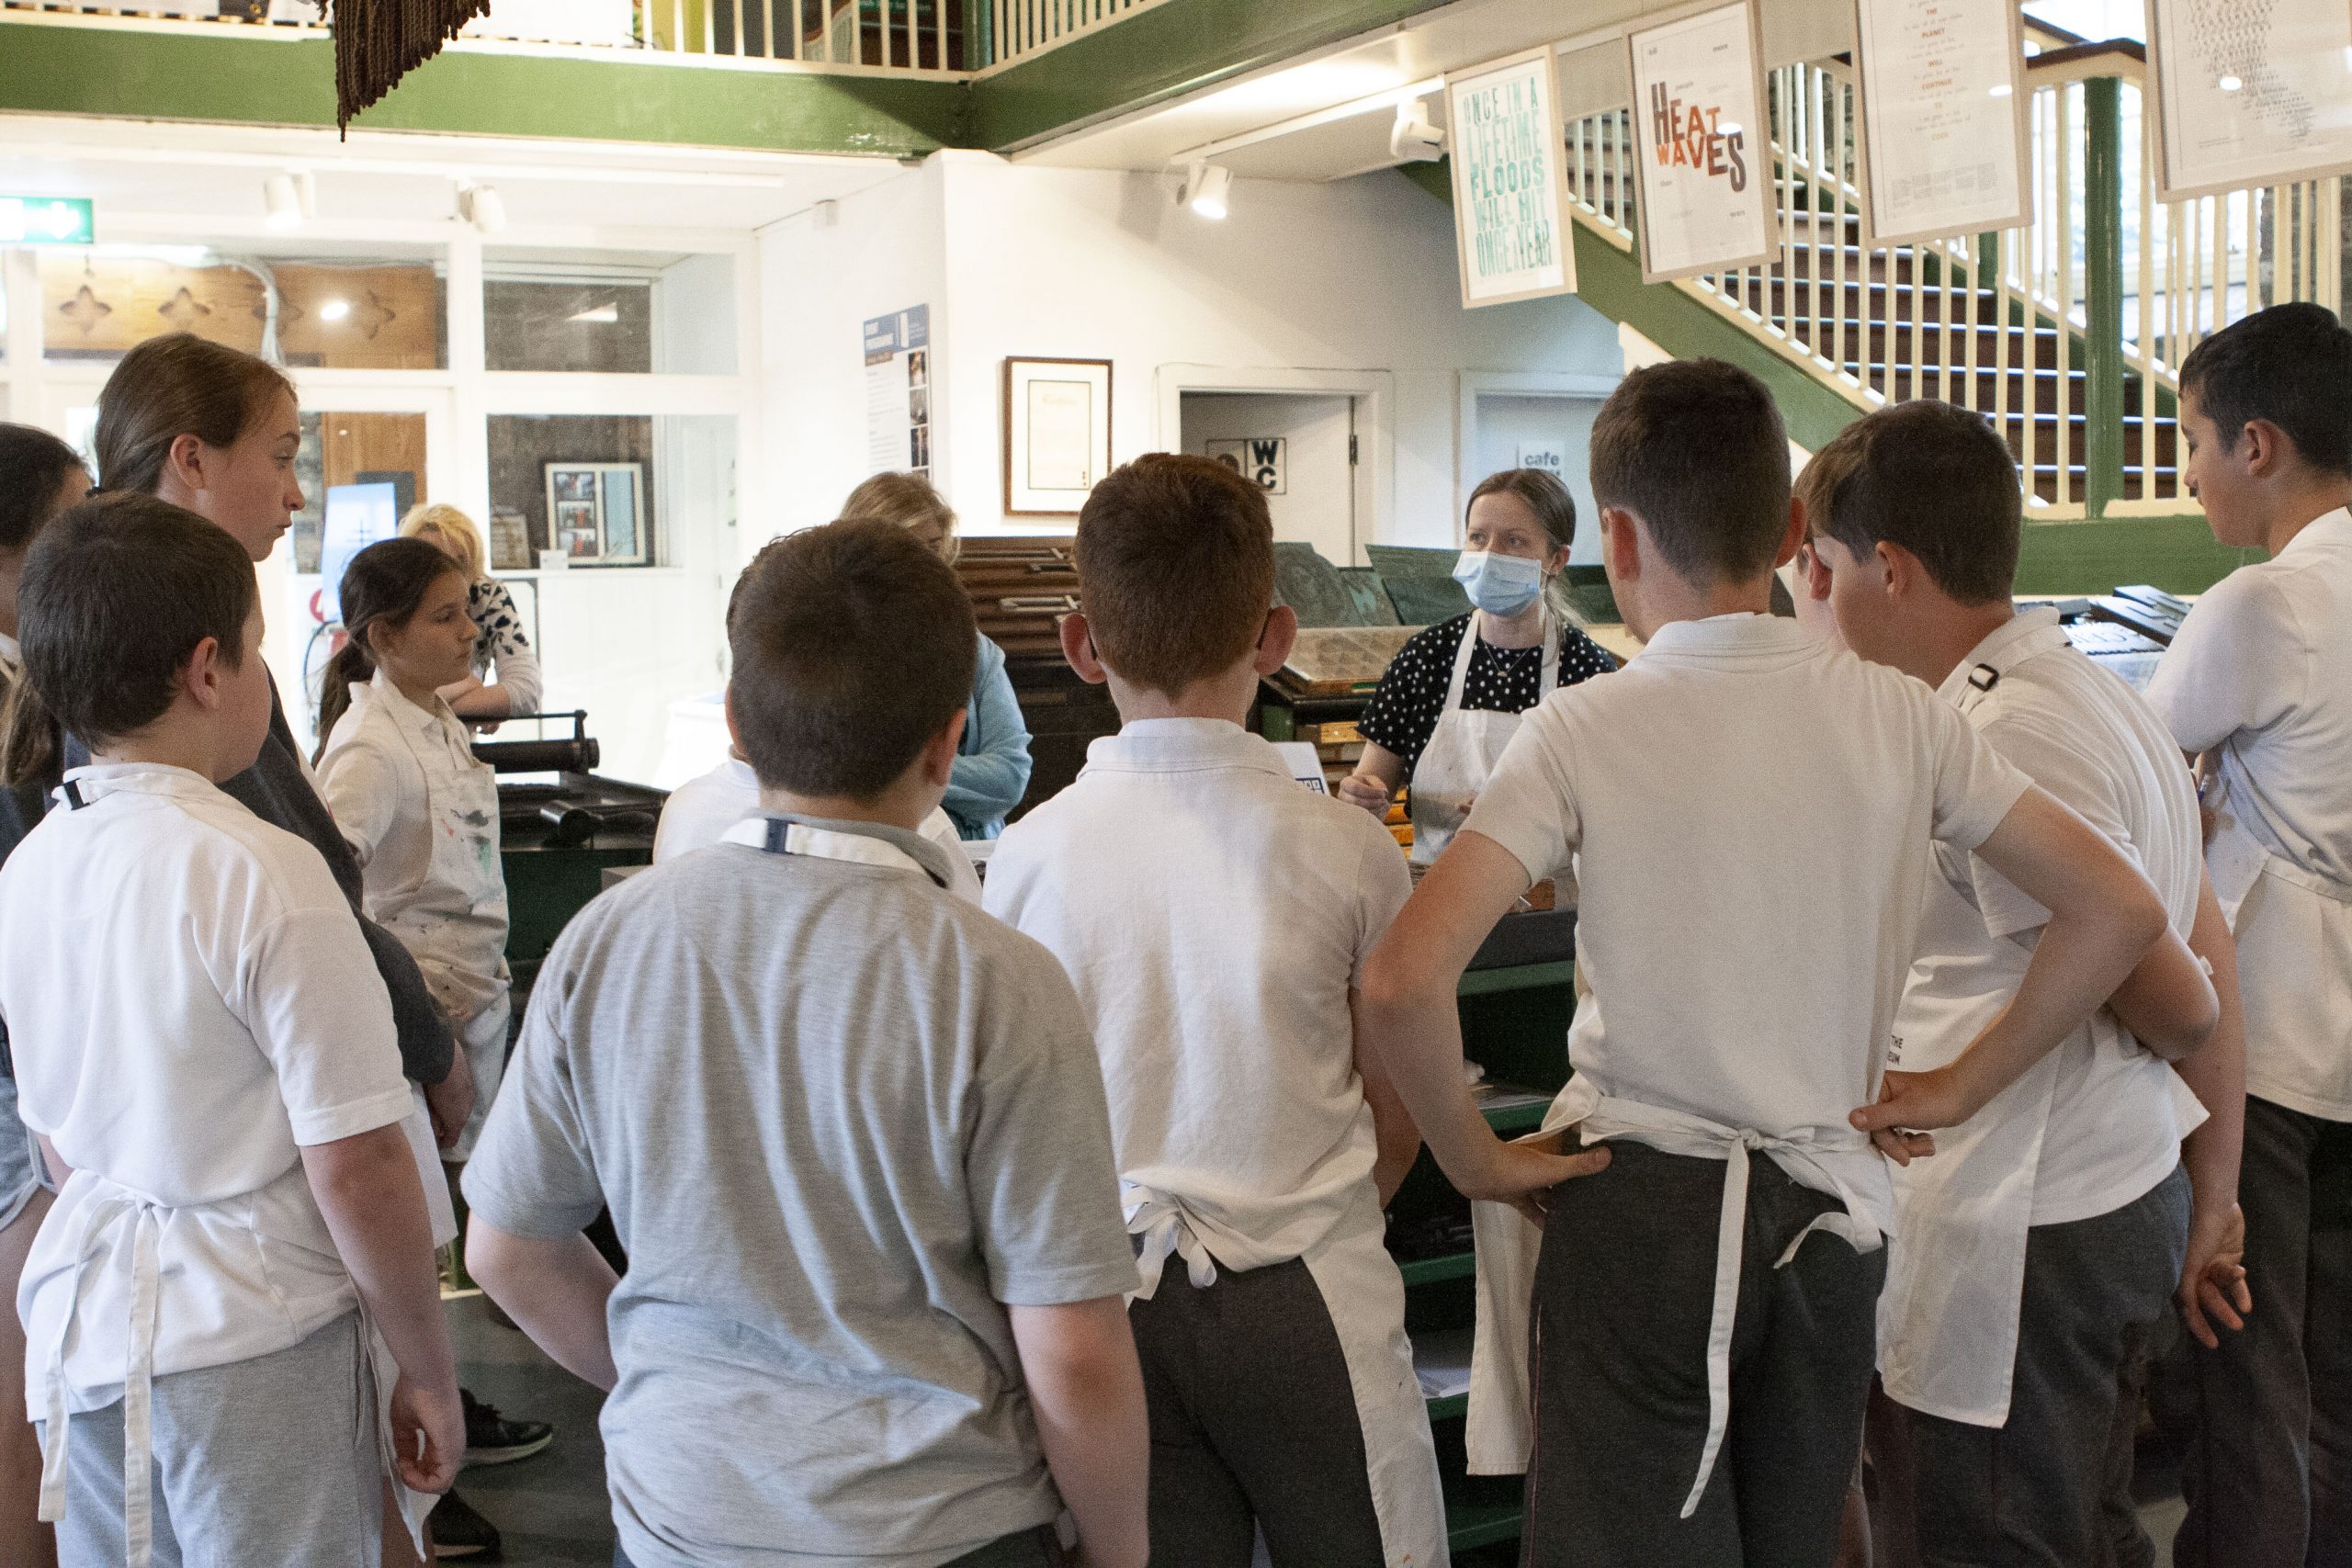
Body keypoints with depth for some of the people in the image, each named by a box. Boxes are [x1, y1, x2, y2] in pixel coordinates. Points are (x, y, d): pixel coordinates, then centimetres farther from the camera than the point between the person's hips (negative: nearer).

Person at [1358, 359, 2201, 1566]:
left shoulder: (1581, 732, -13)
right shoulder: (1896, 716, -4)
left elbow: (1404, 979, -23)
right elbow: (2120, 910, -2)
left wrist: (1475, 1158, -8)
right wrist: (1964, 1086, 5)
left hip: (1644, 1205, -4)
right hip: (1831, 1206, 4)